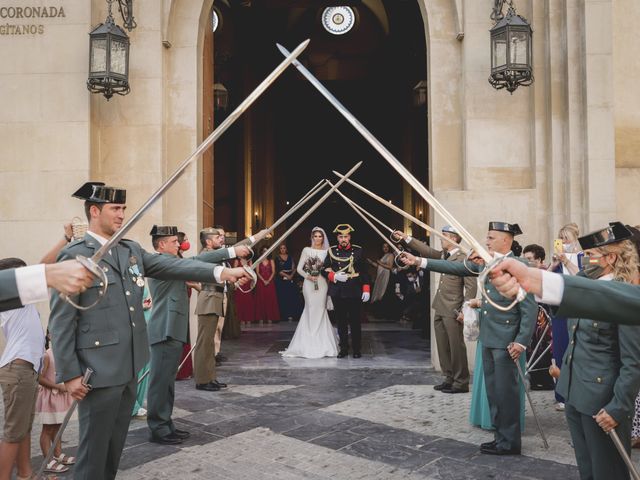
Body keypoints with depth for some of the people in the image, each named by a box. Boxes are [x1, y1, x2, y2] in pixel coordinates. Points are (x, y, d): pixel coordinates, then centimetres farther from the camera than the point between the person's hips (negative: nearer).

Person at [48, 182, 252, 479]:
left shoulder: (131, 250, 11)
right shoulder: (74, 255, -10)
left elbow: (173, 266, 1)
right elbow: (61, 321, -11)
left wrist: (222, 272, -11)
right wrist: (69, 374, -14)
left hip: (130, 368, 7)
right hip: (99, 371, -7)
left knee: (115, 443, 17)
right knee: (95, 446, 4)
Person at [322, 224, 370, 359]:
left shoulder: (358, 250, 2)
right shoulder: (331, 251, 7)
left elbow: (364, 271, 3)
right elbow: (324, 270, 7)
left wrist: (366, 289, -4)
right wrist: (334, 276, -11)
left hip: (354, 292, -2)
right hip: (337, 293, 2)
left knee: (355, 321, 2)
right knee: (341, 321, 7)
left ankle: (357, 349, 13)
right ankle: (344, 348, 17)